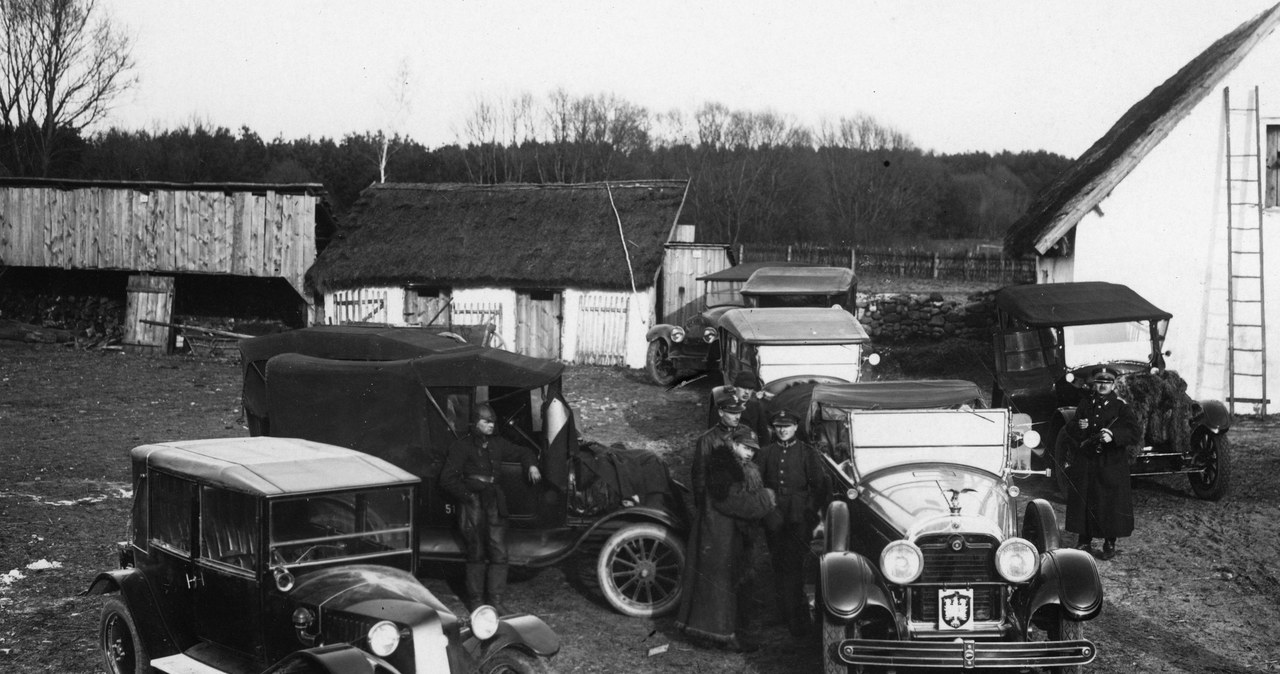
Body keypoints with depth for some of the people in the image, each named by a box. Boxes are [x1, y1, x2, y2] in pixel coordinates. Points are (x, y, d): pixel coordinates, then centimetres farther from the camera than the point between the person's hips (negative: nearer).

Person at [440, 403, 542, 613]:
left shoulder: (497, 444, 11)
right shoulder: (462, 446, -5)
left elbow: (523, 452, 26)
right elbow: (447, 479, -8)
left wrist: (531, 465, 5)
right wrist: (468, 496, -13)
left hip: (495, 503, 5)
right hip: (473, 504, -5)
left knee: (499, 554, 1)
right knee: (476, 554, 2)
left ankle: (498, 602, 6)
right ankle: (476, 601, 12)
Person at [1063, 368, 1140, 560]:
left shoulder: (1120, 406, -3)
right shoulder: (1085, 403, 8)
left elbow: (1136, 433, -13)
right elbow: (1070, 432, 12)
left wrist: (1113, 435, -28)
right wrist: (1078, 428, -11)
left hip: (1111, 464, -3)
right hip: (1084, 463, 3)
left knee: (1111, 503, 1)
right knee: (1083, 502, 5)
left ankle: (1110, 544, 16)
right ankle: (1084, 542, 17)